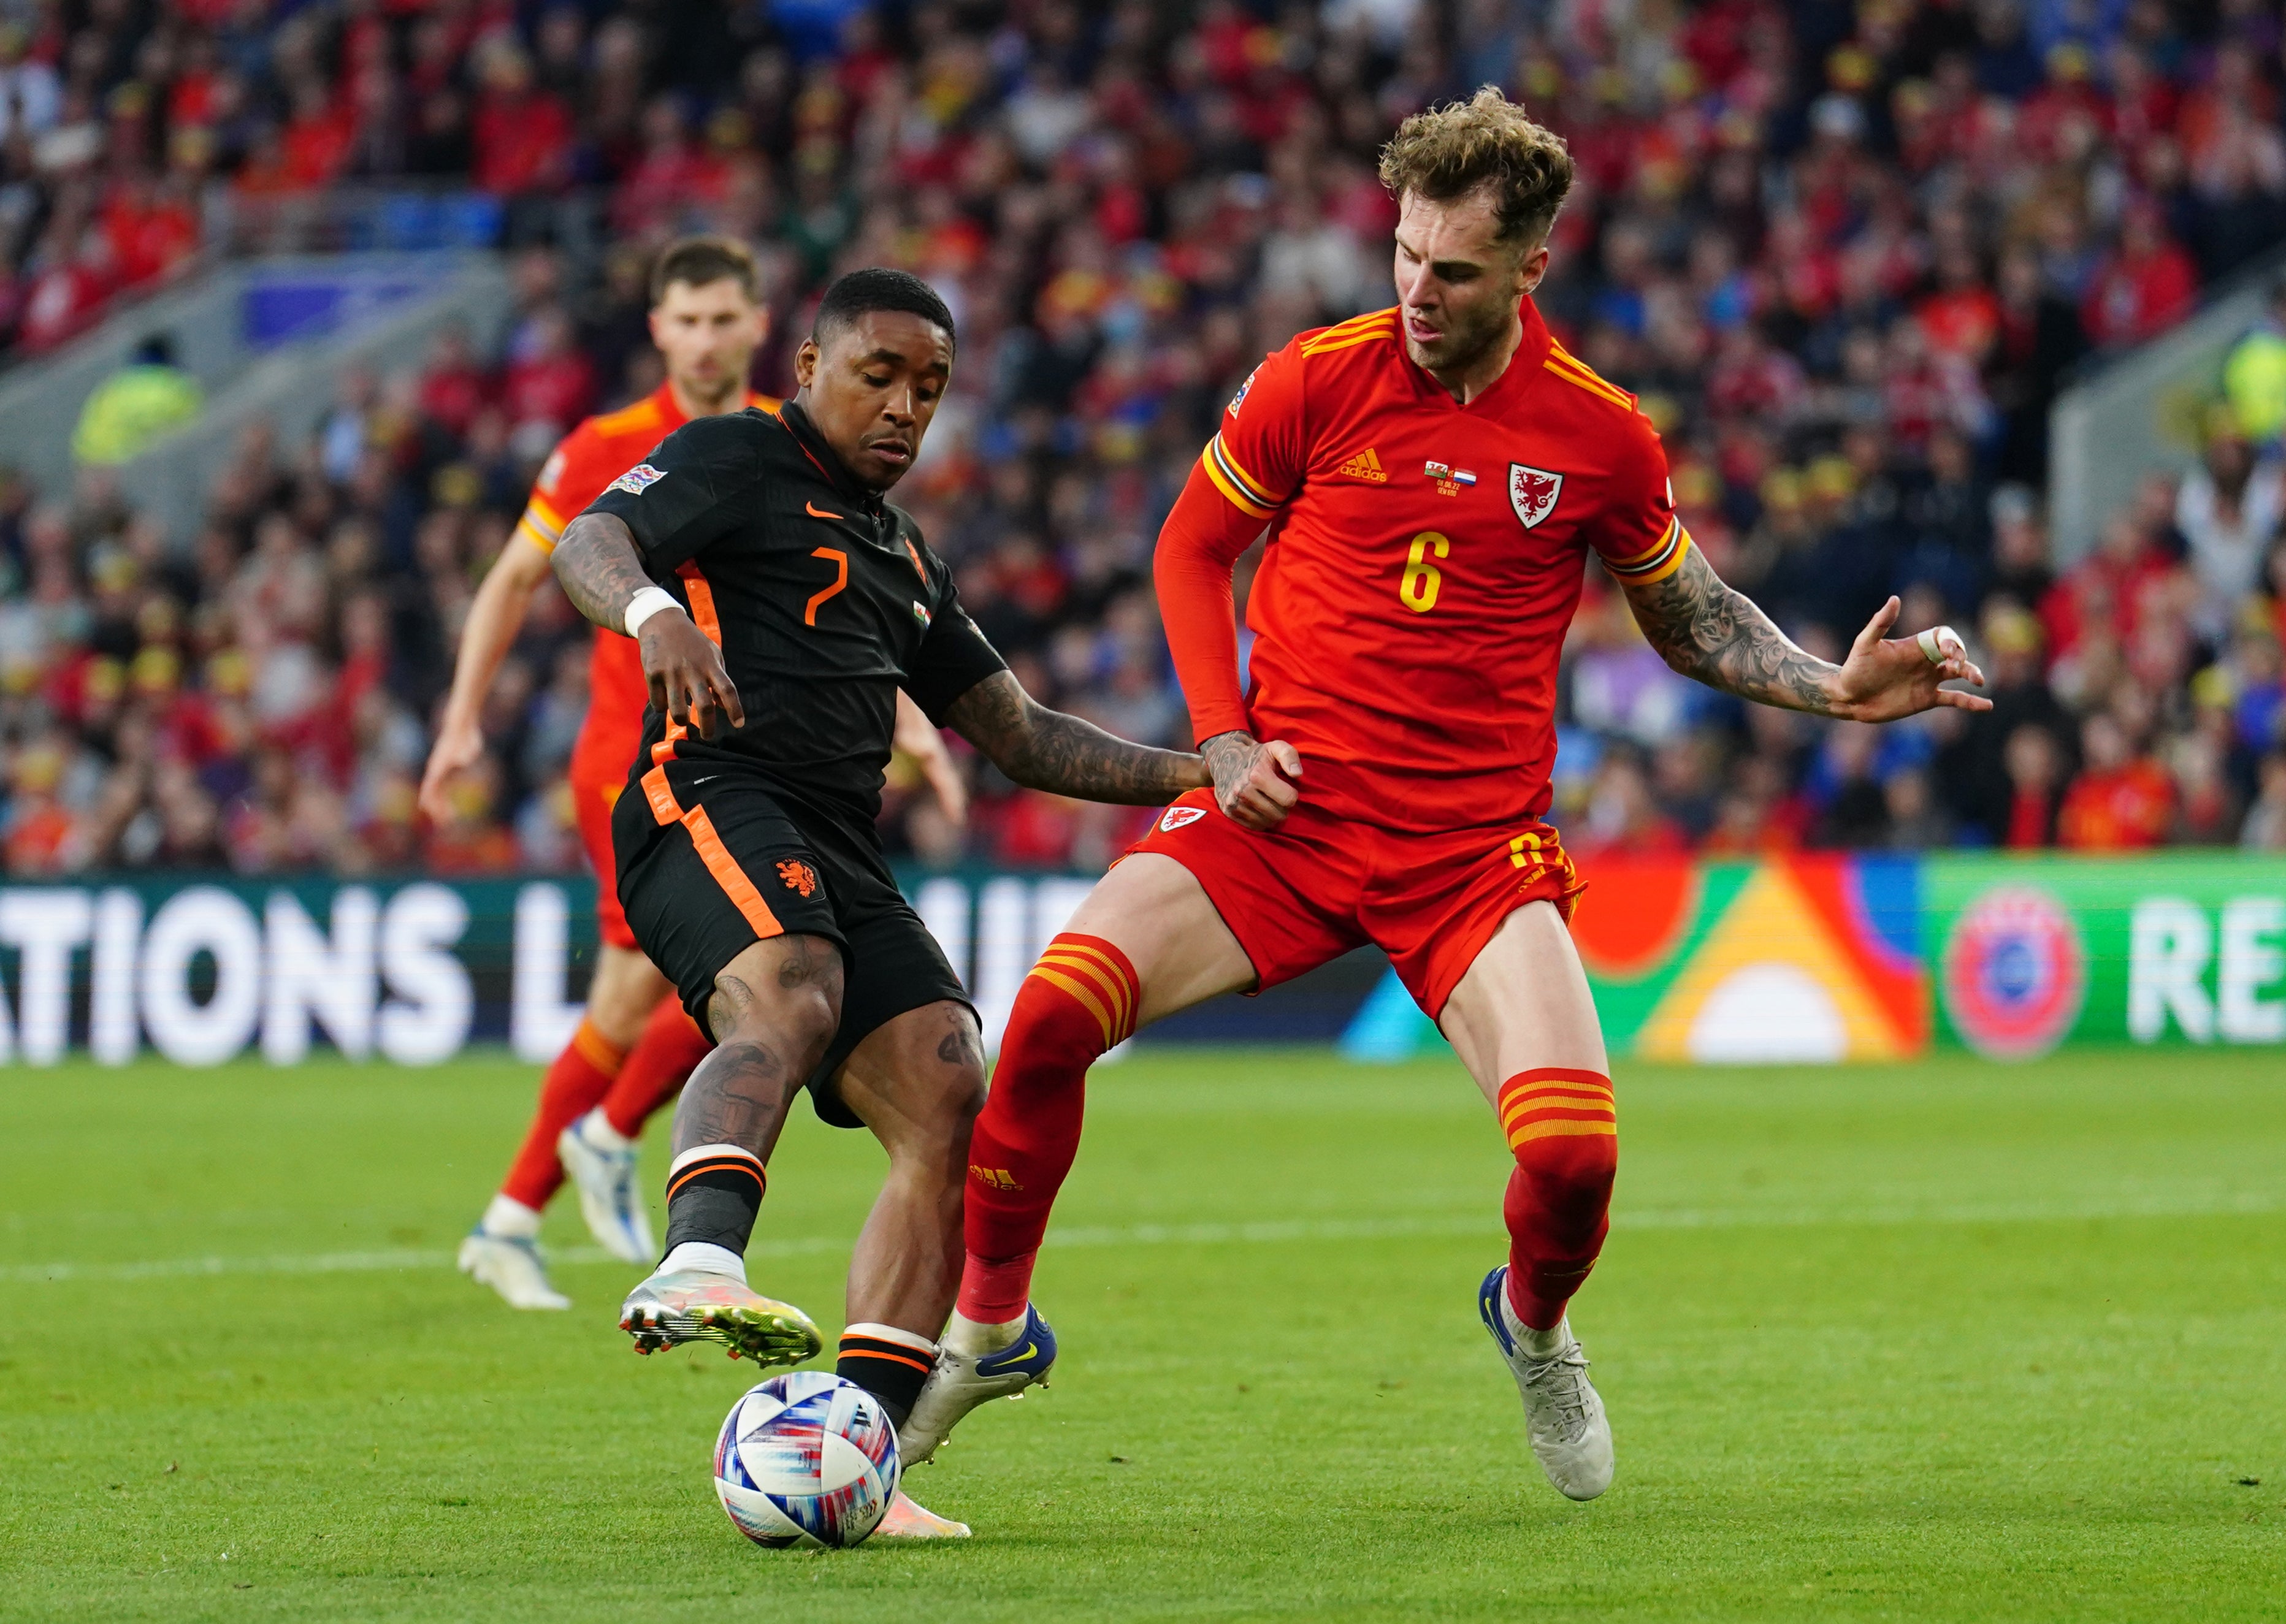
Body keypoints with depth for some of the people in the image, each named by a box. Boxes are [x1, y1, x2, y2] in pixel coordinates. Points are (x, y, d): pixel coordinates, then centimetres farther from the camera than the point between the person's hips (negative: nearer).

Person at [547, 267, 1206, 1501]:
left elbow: (1020, 739, 34)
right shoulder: (736, 461, 9)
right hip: (714, 799, -7)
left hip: (838, 852, 7)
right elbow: (586, 548, -8)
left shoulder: (901, 555, 32)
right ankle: (698, 1265, -61)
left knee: (945, 1101, -11)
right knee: (789, 997, -36)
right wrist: (653, 611, -32)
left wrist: (1195, 774, 23)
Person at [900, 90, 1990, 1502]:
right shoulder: (1314, 382, -3)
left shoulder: (1600, 435, -1)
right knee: (1057, 1008, -23)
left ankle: (1535, 1324, 20)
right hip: (1284, 811, 0)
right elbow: (1191, 551, 12)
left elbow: (1690, 619, 16)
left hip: (1476, 845, 0)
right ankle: (990, 1324, 0)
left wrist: (1835, 690, 1)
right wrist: (1226, 742, -1)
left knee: (1574, 1151, -19)